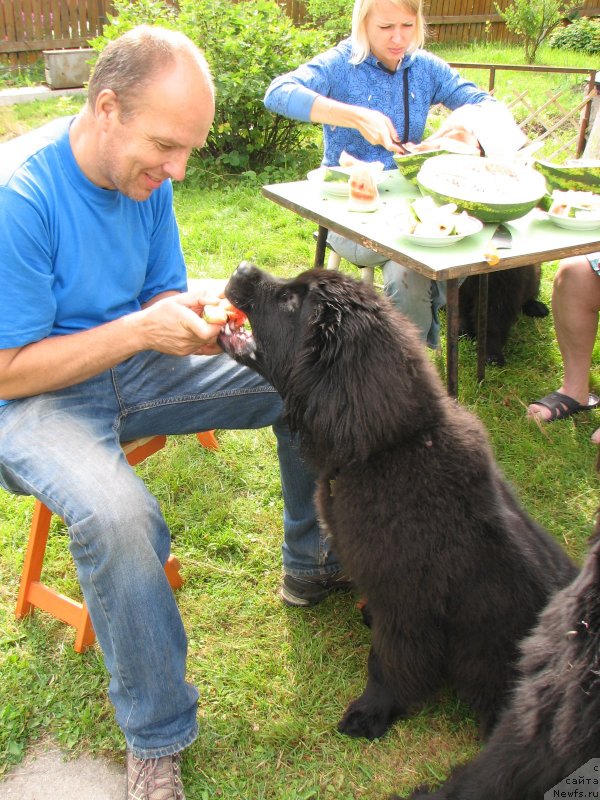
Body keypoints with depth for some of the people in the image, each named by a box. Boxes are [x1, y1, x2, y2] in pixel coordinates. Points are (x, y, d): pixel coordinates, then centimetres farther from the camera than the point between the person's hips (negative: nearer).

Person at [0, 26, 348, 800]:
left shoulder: (145, 176, -3)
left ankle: (310, 563, 19)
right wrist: (141, 329, -27)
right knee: (117, 516, -38)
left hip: (133, 364, 7)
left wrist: (198, 307, -16)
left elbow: (161, 293, 8)